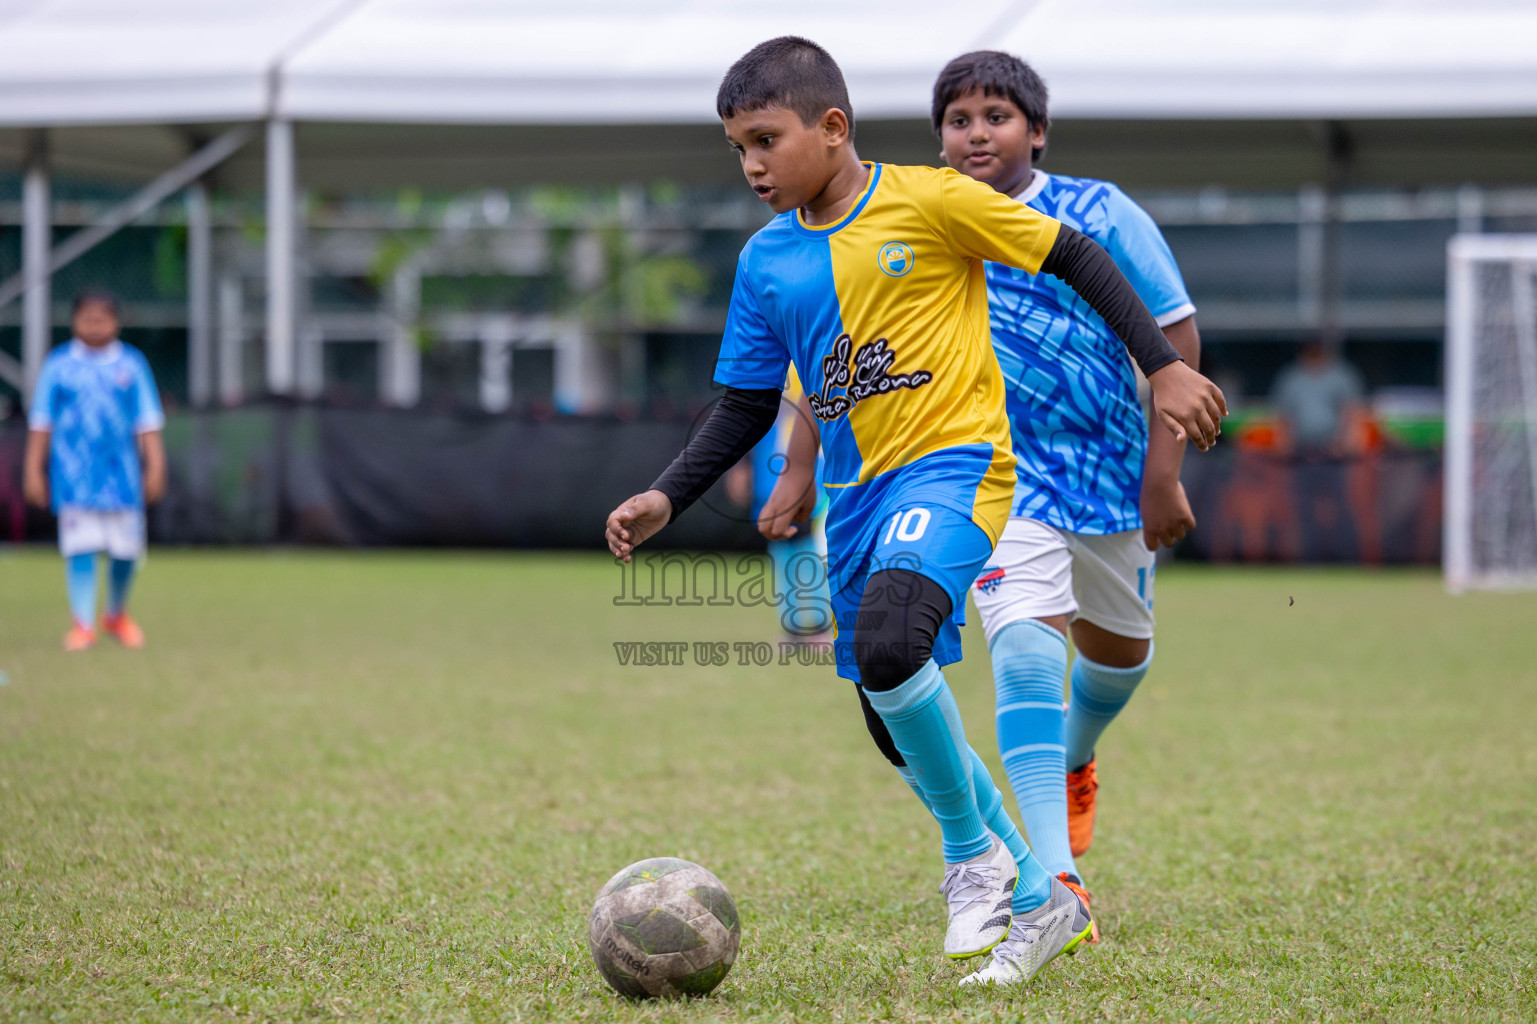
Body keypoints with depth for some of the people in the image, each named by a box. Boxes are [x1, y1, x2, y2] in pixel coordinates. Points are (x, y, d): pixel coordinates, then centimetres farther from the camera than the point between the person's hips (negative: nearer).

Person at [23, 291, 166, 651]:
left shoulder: (132, 364, 6)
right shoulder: (58, 364, 4)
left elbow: (148, 421, 8)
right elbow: (41, 422, 7)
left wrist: (155, 466, 1)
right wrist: (33, 470, 4)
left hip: (121, 471, 1)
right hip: (73, 474, -1)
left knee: (126, 549, 3)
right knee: (79, 547, -9)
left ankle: (117, 615, 26)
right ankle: (82, 624, -5)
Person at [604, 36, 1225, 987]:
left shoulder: (929, 201, -8)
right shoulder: (767, 260, 9)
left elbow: (1075, 258, -2)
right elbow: (746, 407, 16)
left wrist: (1164, 366, -5)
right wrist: (667, 499, 4)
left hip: (954, 461, -7)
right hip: (856, 493, 7)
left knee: (886, 644, -33)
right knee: (905, 731, 9)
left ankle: (975, 852, -11)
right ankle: (1039, 899, 28)